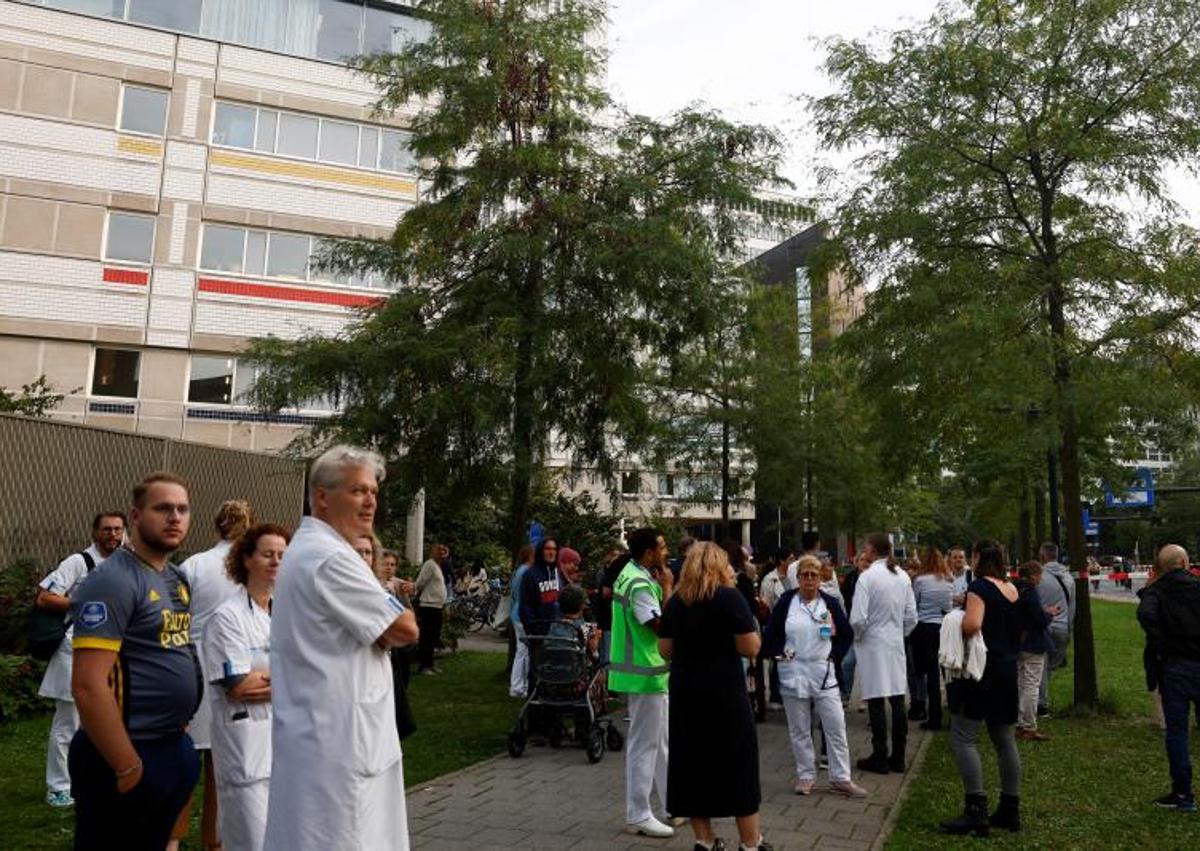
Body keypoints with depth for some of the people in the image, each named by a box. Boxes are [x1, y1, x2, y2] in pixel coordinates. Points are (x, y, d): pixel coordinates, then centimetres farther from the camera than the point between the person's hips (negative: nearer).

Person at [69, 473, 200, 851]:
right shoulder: (112, 581, -17)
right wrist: (128, 767, -19)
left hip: (174, 748, 8)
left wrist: (180, 734, 14)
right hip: (129, 754, -8)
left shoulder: (178, 579, 9)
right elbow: (88, 686, -23)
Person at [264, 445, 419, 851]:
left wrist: (381, 628, -3)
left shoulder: (306, 549, 14)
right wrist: (395, 620, 4)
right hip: (337, 740, -11)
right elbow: (405, 630, -17)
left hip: (322, 731, 11)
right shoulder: (331, 558, -19)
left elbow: (369, 628, 17)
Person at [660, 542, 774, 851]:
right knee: (738, 763, 8)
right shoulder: (729, 596, -9)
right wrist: (753, 629, 8)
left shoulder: (674, 601, 5)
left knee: (692, 762, 12)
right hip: (725, 691, -4)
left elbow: (665, 650, 8)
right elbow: (751, 649, -11)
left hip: (684, 692, 4)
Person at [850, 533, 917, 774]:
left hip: (873, 645, -6)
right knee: (898, 700, 10)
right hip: (896, 645, 6)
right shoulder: (903, 576, 3)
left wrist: (856, 637, 0)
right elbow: (911, 617, 7)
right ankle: (898, 758, 19)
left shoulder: (867, 577, -15)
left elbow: (858, 619, -18)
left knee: (876, 703, 1)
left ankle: (879, 758, 8)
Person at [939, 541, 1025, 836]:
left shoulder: (979, 586, -13)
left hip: (981, 668, -9)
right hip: (1008, 669, 9)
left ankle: (976, 811, -8)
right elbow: (1020, 631, 20)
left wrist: (960, 617, -8)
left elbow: (972, 625, -27)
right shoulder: (1013, 590, 11)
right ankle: (1010, 810, 20)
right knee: (1005, 741, 14)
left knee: (963, 738, -6)